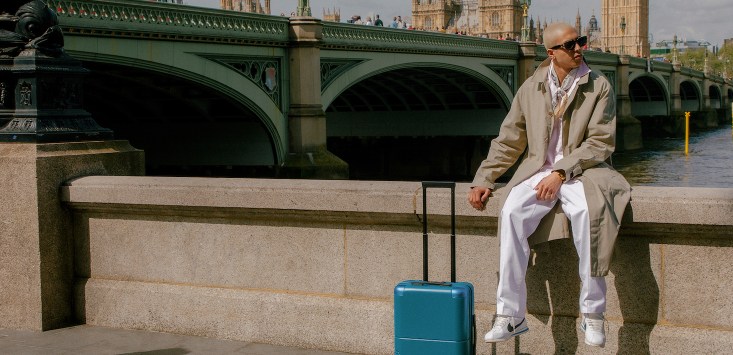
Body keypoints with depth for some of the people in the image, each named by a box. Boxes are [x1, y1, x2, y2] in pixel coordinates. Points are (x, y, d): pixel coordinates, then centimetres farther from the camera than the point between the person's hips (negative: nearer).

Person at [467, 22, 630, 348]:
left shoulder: (599, 87, 2)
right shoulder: (531, 88, 10)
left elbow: (601, 142, -5)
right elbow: (508, 141, 14)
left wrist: (561, 173, -17)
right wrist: (483, 180, 3)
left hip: (581, 171, -2)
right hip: (538, 171, 2)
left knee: (588, 211, -36)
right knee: (512, 212, -29)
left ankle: (592, 314, -24)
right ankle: (510, 315, -24)